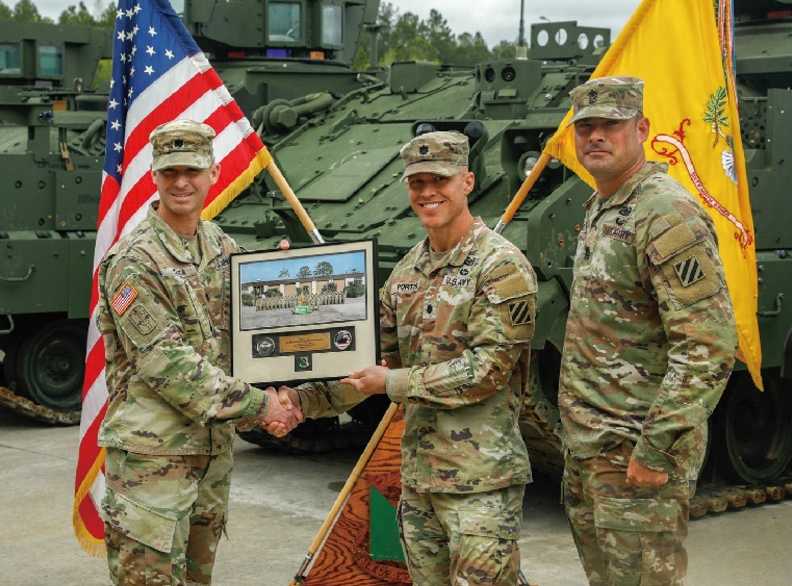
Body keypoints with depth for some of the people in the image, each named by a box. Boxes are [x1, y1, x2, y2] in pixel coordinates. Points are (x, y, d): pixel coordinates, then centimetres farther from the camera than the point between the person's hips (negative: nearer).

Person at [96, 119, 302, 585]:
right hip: (152, 456, -7)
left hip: (214, 450, 7)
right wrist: (257, 405, -17)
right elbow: (166, 364, -18)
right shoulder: (133, 262, -13)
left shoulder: (222, 246, 10)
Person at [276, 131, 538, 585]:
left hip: (482, 480, -7)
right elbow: (375, 359, 15)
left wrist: (394, 383, -15)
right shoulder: (406, 272, 12)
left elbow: (487, 368, -17)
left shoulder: (503, 266, -11)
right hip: (418, 476, 7)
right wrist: (304, 400, 2)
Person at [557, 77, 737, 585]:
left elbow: (709, 350, -23)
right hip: (587, 445, 10)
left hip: (637, 450, -10)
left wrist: (656, 449, -24)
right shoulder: (600, 210, 14)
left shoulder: (667, 215, -18)